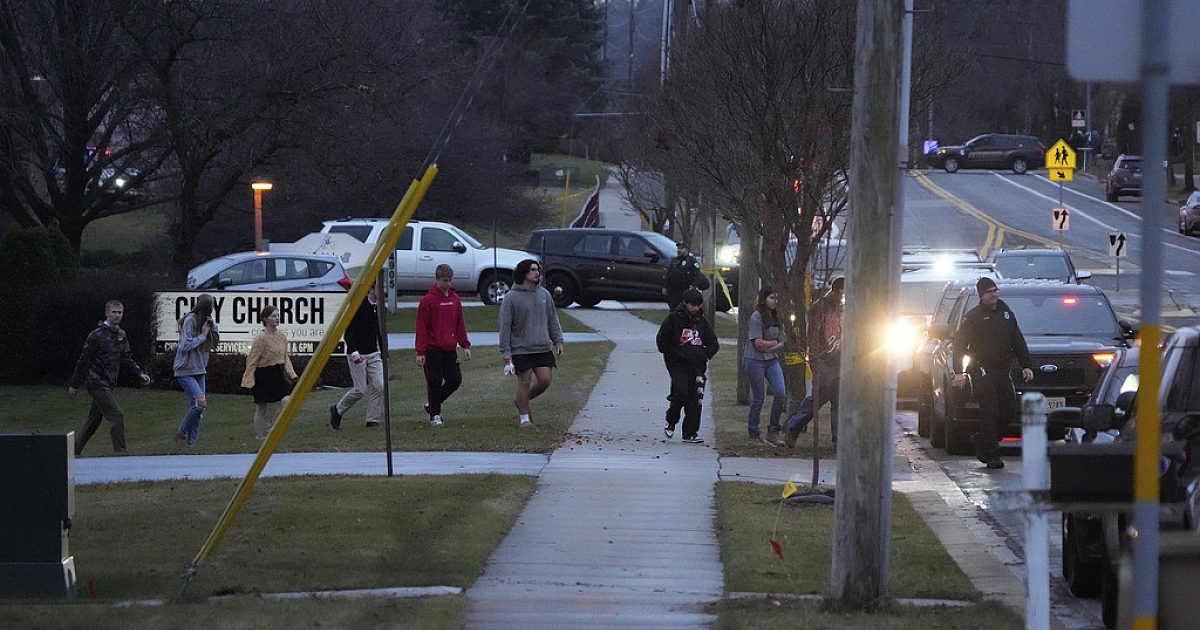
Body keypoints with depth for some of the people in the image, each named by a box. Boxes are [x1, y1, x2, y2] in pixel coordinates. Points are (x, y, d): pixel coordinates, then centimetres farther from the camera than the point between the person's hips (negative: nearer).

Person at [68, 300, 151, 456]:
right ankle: (119, 452, -11)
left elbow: (126, 359, 18)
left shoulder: (122, 335, 10)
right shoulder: (97, 335, -13)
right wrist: (74, 385, -6)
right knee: (117, 416, -15)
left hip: (108, 384, 8)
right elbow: (84, 360, -9)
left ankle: (75, 452, 24)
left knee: (94, 420, 14)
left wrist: (140, 373, 2)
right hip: (97, 383, -8)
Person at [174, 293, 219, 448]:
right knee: (200, 403, -18)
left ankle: (192, 441, 9)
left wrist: (213, 326, -1)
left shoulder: (204, 321, 9)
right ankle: (181, 434, -4)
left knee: (196, 406, 5)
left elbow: (215, 343, 13)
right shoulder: (190, 320, -15)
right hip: (185, 370, -8)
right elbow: (185, 345, -20)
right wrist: (203, 335, -15)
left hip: (199, 370, 8)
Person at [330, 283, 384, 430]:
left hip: (374, 355, 7)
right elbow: (348, 332, -17)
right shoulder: (357, 306, -14)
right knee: (361, 389, -6)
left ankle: (373, 420, 2)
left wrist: (382, 352, 16)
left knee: (378, 387, -6)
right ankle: (337, 410, 16)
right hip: (358, 355, -7)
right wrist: (353, 353, -25)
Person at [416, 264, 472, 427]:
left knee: (455, 379, 3)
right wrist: (420, 352, -13)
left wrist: (465, 346, 12)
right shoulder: (428, 300, -7)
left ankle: (433, 404, 22)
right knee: (435, 382, -3)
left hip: (450, 349, 5)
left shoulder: (455, 299, 10)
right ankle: (434, 414, 8)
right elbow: (421, 327, -9)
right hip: (433, 350, -5)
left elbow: (460, 324, 17)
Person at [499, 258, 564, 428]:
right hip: (521, 350, -4)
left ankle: (523, 401, 24)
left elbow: (553, 320, 16)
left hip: (543, 349, 4)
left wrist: (558, 342, 9)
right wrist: (506, 353, -10)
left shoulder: (544, 294, 7)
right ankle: (523, 417, 12)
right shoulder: (511, 298, -7)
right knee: (524, 382, -1)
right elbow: (505, 327, -6)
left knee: (545, 380, -1)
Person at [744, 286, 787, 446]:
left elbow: (781, 345, 7)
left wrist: (768, 348, -11)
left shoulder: (776, 318, 10)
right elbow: (758, 343, -16)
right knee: (758, 399, -2)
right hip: (755, 361, -6)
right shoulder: (756, 317, -10)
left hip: (772, 361, 6)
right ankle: (754, 435, 7)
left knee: (781, 393, -9)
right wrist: (776, 343, -2)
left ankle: (773, 429, 5)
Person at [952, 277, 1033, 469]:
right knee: (989, 412, -10)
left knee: (1008, 412, 4)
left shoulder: (1006, 313, 15)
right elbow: (960, 344, -4)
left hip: (1002, 371, 6)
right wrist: (959, 372, -13)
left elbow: (1018, 341, 20)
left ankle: (981, 440, 23)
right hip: (982, 372, -6)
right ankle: (991, 455, -6)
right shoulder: (973, 317, -1)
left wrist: (1026, 365, 12)